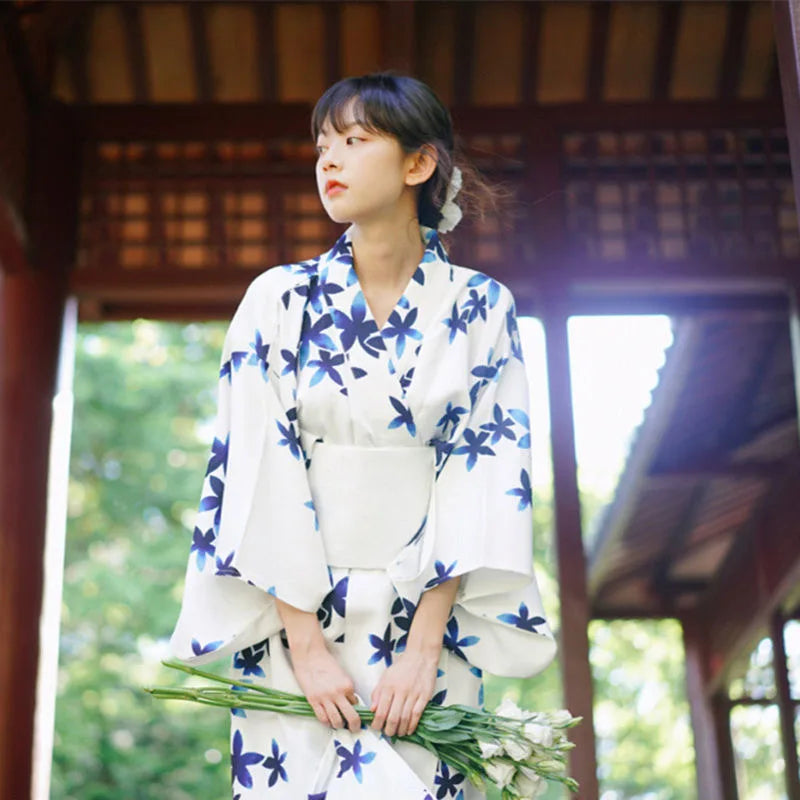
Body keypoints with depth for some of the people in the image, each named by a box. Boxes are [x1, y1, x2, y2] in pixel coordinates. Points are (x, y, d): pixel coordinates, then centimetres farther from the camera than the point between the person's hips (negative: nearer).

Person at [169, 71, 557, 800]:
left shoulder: (481, 307, 2)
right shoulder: (279, 299, 2)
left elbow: (484, 471, -4)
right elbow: (260, 467, -4)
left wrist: (425, 642, -13)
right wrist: (306, 640, -11)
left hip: (431, 617, 0)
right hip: (294, 615, 0)